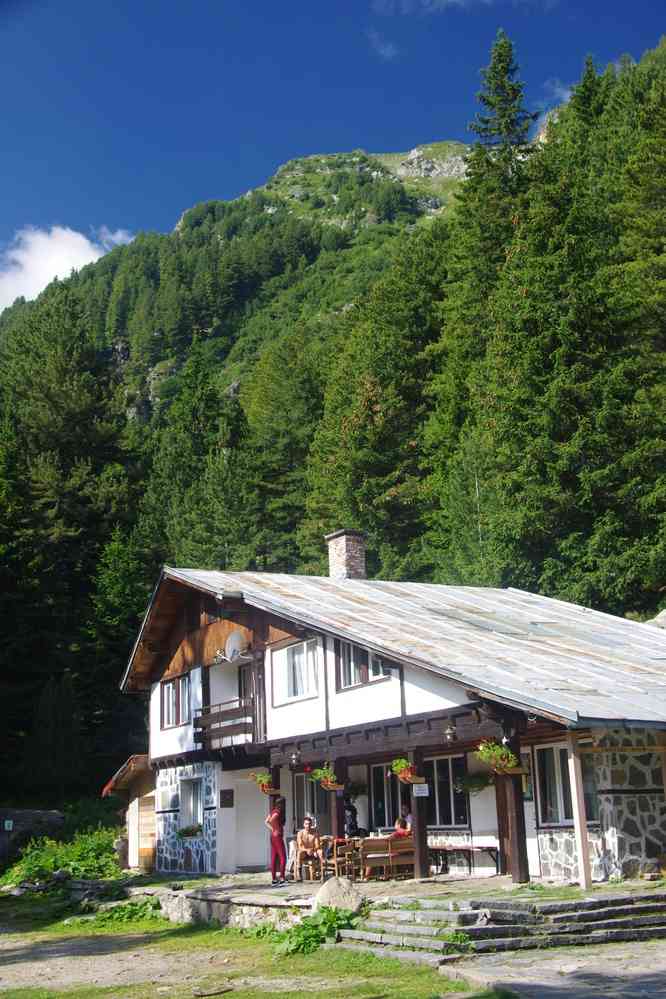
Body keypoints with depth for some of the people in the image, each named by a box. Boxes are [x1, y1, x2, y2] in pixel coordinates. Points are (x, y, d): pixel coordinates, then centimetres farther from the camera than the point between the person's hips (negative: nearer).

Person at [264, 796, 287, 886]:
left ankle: (274, 878, 10)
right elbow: (271, 821, -29)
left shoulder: (273, 811, 10)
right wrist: (275, 830, -18)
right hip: (278, 836, -9)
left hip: (273, 836, 9)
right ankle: (282, 877, -9)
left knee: (274, 858, 8)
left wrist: (273, 829, 7)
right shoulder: (278, 812, -14)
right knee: (283, 857, -5)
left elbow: (266, 822, 13)